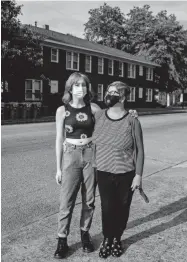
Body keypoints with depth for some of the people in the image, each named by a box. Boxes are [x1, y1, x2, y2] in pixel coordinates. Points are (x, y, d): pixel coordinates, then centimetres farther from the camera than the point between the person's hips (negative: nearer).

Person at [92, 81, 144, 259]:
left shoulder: (132, 121, -11)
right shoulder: (98, 116, -3)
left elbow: (139, 150, -6)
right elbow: (91, 141, 8)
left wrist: (138, 175, -8)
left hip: (126, 174, -1)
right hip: (104, 173, 2)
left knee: (122, 208, 12)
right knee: (107, 208, 6)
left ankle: (117, 238, 36)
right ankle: (107, 239, 30)